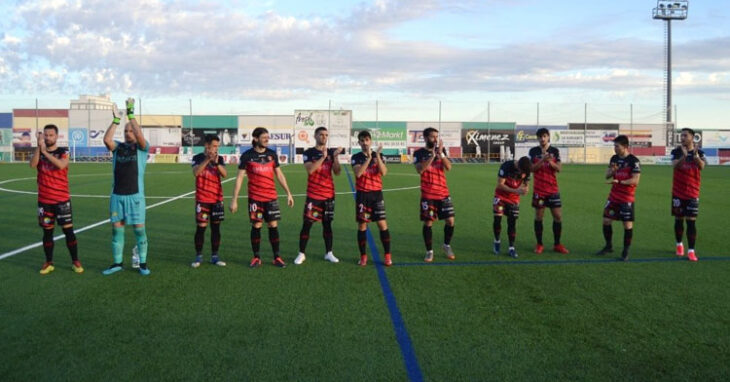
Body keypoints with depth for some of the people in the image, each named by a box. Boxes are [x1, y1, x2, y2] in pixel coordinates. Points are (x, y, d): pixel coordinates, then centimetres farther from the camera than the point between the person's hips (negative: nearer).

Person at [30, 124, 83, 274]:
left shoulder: (63, 152, -1)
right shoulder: (39, 151, 6)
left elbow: (61, 165, -23)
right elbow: (33, 164, -15)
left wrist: (45, 152, -25)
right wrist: (39, 146, -22)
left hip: (62, 199, -2)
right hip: (44, 200, 2)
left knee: (68, 230, -2)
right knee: (47, 231, 7)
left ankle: (75, 261, 8)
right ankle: (49, 263, 17)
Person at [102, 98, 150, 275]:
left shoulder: (141, 148, 1)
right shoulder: (118, 147, 9)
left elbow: (140, 136, -20)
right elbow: (106, 139, -11)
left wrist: (131, 115, -18)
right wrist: (116, 120, -14)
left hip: (135, 195, -3)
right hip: (117, 195, 3)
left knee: (139, 229, 0)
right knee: (116, 229, 7)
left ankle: (143, 263, 11)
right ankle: (117, 263, 18)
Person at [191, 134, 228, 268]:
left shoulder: (219, 159, 6)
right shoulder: (198, 158, -1)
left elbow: (225, 174, -9)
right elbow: (195, 172, -20)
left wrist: (216, 162, -23)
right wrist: (207, 159, -27)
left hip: (217, 199, 3)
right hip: (202, 199, -3)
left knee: (216, 227, 5)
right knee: (201, 227, -2)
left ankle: (214, 256, 13)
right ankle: (198, 256, 8)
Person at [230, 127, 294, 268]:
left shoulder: (272, 154, 7)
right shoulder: (247, 155, -3)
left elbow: (279, 174, 14)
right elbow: (240, 177, -3)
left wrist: (288, 193, 11)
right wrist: (234, 200, -6)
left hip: (271, 197, 3)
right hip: (255, 198, -2)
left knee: (273, 226, 2)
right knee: (256, 226, 2)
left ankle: (277, 257, 10)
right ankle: (256, 257, 14)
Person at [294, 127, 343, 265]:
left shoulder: (331, 152, 7)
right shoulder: (309, 153, -2)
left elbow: (337, 172, 0)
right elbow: (310, 170, -18)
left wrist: (335, 156, -13)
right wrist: (323, 157, -21)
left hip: (329, 194, 3)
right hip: (313, 195, -3)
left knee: (327, 223, 9)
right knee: (307, 223, -2)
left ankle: (329, 253, 17)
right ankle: (301, 254, 7)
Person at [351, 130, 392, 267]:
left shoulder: (378, 155, 5)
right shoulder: (356, 157, 2)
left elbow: (383, 172, -11)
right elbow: (358, 173, -17)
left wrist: (377, 156, -19)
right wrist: (368, 157, -19)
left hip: (376, 193, 1)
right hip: (362, 194, 0)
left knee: (382, 224, -3)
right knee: (362, 225, 1)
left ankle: (387, 255, 5)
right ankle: (363, 256, 11)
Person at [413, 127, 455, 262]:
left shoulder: (441, 151, 7)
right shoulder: (419, 153, -4)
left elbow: (448, 167, -5)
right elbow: (420, 170, -19)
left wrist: (441, 153, -18)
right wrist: (432, 155, -22)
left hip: (443, 193, 3)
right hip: (428, 195, -3)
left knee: (450, 221, 2)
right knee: (428, 223, 0)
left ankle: (447, 246, 25)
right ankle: (429, 251, 14)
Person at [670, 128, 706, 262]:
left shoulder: (699, 152, -3)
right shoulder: (677, 151, -3)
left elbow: (702, 166, -23)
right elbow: (675, 165, -23)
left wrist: (696, 156, -43)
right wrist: (684, 156, -42)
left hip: (693, 193, -1)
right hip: (678, 192, 1)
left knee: (691, 221, -3)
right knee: (678, 220, 10)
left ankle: (691, 251, -1)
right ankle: (679, 244, 29)